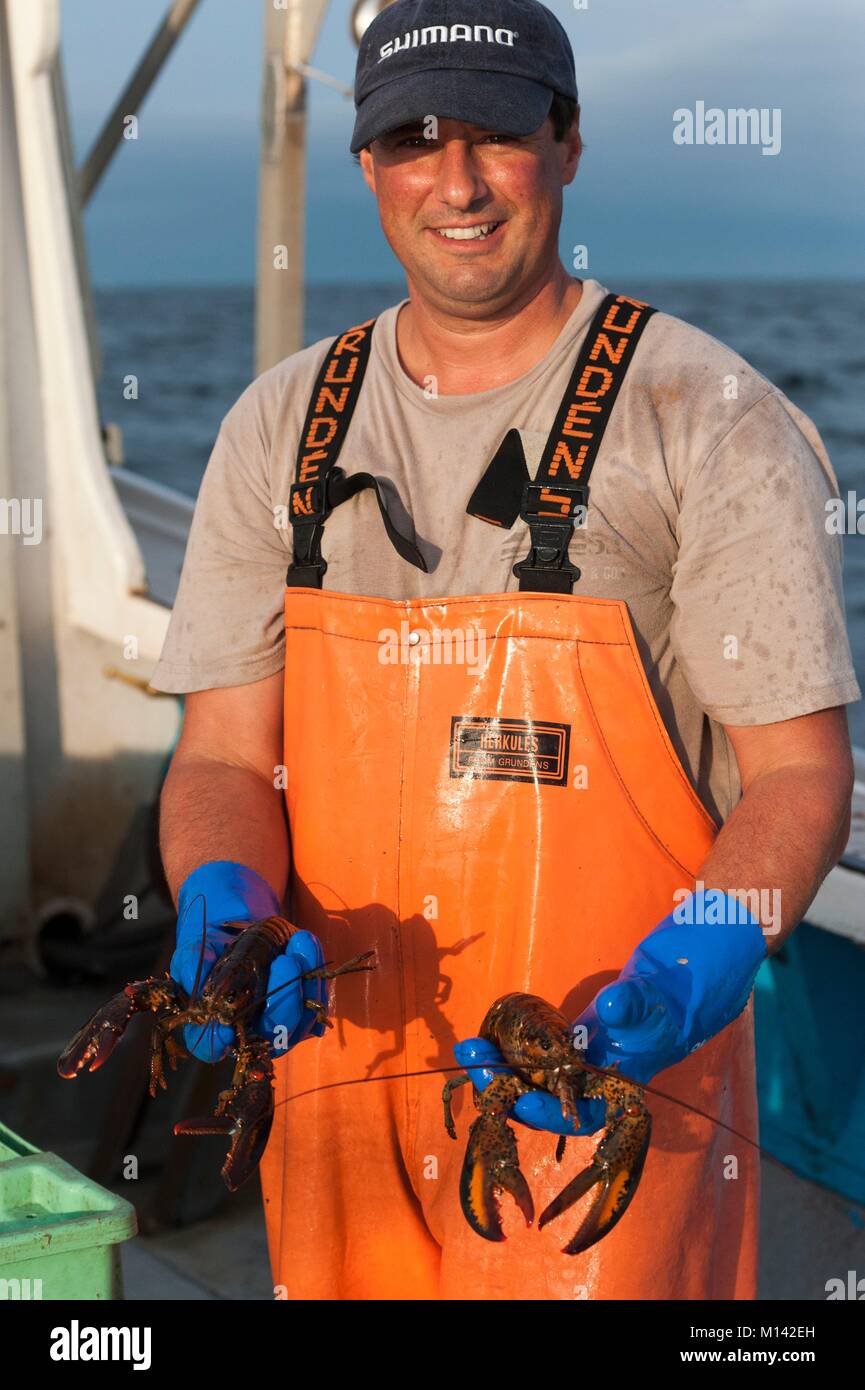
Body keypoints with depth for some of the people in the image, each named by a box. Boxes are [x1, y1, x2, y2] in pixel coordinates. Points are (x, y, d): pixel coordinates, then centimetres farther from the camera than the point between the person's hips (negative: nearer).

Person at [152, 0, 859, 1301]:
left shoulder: (709, 420, -7)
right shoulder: (281, 426, 5)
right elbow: (225, 756, 5)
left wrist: (683, 976, -24)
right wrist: (224, 898, -16)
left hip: (610, 1085, -3)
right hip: (342, 1072, 4)